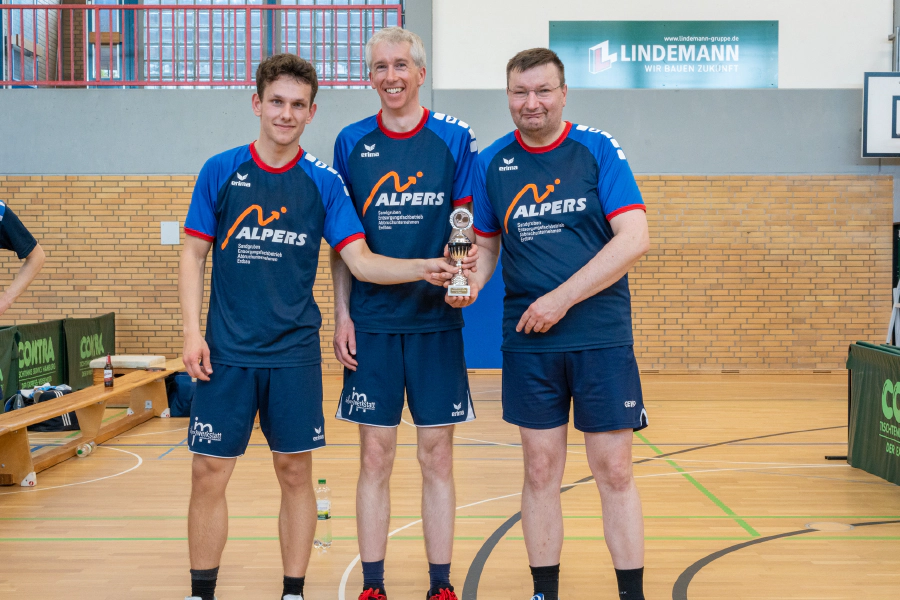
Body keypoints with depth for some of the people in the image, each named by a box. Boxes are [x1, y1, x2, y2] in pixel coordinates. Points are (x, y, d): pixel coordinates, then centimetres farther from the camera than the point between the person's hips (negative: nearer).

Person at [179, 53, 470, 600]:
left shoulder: (323, 182, 3)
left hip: (295, 352, 1)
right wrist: (193, 331, -5)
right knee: (209, 473, 2)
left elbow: (361, 260, -3)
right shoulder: (221, 172, 2)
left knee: (295, 472, 6)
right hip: (227, 350, 0)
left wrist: (423, 268, -18)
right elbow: (194, 255, 5)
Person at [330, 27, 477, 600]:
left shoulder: (455, 139, 1)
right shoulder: (352, 142, 6)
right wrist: (342, 314, 3)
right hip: (372, 321, 1)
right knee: (375, 457, 5)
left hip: (436, 319, -1)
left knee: (437, 458, 5)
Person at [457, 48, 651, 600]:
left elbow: (635, 238, -10)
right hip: (529, 341, 2)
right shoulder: (492, 163, 7)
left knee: (615, 472, 2)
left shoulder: (598, 150, -2)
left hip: (602, 337, -2)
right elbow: (486, 245, 16)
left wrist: (562, 298, -15)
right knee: (541, 472, 8)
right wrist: (471, 282, -7)